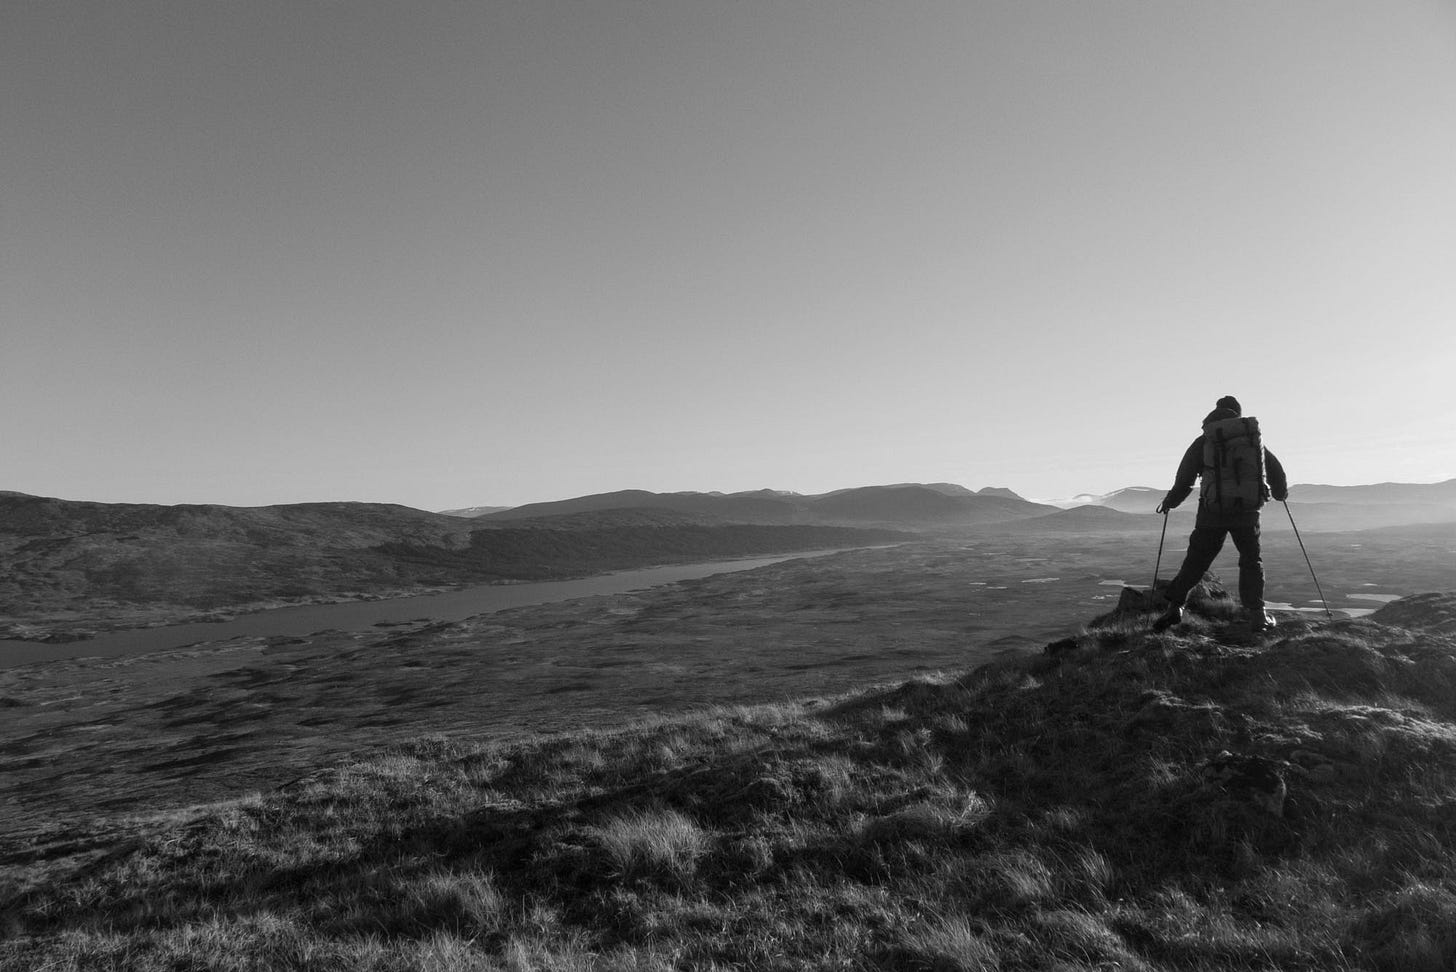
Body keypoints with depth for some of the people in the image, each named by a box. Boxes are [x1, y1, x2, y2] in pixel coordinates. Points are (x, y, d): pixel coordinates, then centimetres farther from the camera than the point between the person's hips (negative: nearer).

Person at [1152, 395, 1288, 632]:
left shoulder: (1204, 441, 4)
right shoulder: (1255, 437, 12)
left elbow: (1185, 478, 0)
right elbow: (1276, 472, 21)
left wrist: (1170, 501, 14)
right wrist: (1281, 493, 41)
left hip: (1212, 510, -1)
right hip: (1247, 511, 2)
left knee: (1196, 560, 5)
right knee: (1251, 561, 14)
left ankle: (1175, 606, -5)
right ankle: (1257, 614, 6)